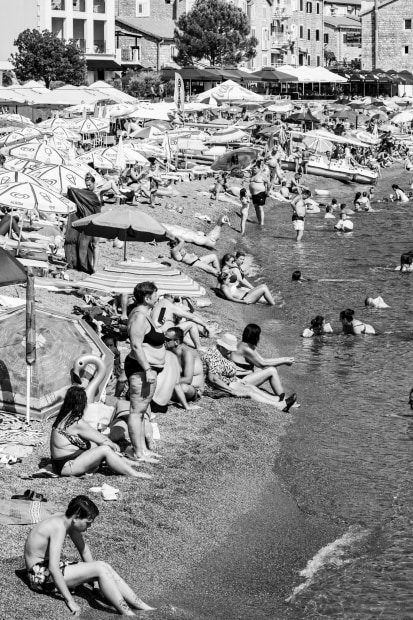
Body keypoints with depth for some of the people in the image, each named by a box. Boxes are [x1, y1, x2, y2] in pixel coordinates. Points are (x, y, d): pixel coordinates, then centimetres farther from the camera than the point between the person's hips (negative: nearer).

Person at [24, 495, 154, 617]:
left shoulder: (67, 520, 3)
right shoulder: (59, 527, -25)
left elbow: (83, 549, 15)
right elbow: (53, 568, -31)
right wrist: (70, 601, -30)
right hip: (41, 574, -9)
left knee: (105, 568, -3)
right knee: (101, 568, -20)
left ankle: (143, 607, -6)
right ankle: (127, 614, -22)